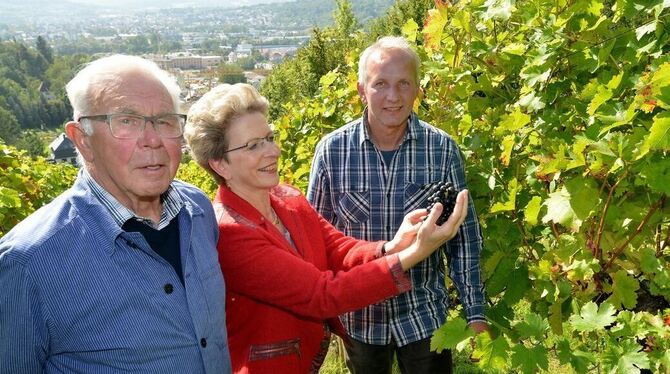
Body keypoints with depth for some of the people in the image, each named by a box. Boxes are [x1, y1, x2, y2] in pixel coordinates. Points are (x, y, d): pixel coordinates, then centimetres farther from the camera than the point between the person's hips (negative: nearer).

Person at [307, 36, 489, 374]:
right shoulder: (331, 150, -12)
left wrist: (475, 314, -3)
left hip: (424, 316, 0)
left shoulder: (443, 149, -12)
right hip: (358, 318, 1)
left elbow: (464, 238, -4)